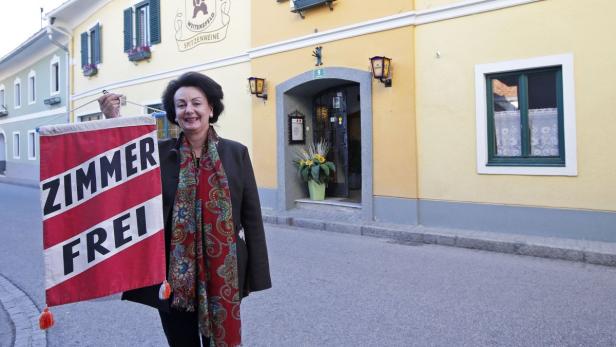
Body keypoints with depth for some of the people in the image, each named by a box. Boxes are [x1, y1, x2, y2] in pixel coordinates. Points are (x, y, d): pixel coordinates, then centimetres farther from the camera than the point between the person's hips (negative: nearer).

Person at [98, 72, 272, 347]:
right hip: (173, 273, 1)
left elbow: (251, 215, -1)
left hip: (222, 272, 0)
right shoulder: (159, 153, 0)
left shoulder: (236, 153, -1)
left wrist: (255, 274, -2)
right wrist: (113, 122, -15)